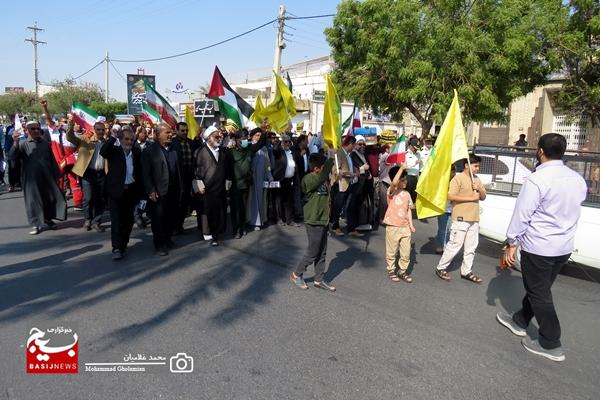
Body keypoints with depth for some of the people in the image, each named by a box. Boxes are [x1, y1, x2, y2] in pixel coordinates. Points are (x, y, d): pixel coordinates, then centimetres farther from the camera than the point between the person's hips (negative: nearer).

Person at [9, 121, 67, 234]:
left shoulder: (46, 143, 10)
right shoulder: (23, 144, -1)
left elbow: (52, 160, 13)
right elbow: (13, 157, -15)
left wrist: (56, 175, 10)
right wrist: (15, 143, -30)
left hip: (47, 177, 3)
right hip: (31, 178, -3)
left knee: (50, 198, 9)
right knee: (33, 200, 1)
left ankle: (48, 219, 28)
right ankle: (36, 224, 8)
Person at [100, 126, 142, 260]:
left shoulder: (137, 152, 4)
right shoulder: (114, 150, -5)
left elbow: (140, 172, 7)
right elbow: (102, 152, -27)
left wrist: (140, 191, 4)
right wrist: (113, 136, -29)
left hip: (131, 190, 4)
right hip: (116, 190, -3)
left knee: (128, 219, 12)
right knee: (117, 219, -3)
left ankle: (123, 243, 28)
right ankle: (117, 248, 0)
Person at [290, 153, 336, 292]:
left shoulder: (322, 179, 7)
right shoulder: (308, 180, -21)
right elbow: (323, 175, -33)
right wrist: (332, 157, -31)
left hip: (323, 220, 8)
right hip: (314, 222, -8)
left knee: (322, 253, 15)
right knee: (312, 253, 4)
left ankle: (319, 280, 27)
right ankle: (296, 275, 23)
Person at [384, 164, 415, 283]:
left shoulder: (407, 194, 8)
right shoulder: (391, 191, -8)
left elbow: (409, 209, 13)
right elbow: (394, 183, -31)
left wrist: (411, 224, 6)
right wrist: (401, 168, -31)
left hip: (405, 227, 5)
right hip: (393, 226, -5)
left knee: (406, 252, 8)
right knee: (392, 251, 8)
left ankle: (402, 271, 25)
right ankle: (391, 271, 25)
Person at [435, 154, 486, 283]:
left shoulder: (477, 180, 14)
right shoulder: (458, 178, -9)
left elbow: (483, 197, 17)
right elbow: (450, 196, -18)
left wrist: (479, 189, -5)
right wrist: (471, 198, -18)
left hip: (474, 219, 8)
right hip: (461, 219, -7)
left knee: (471, 247, 12)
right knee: (454, 245, -4)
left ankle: (466, 271, 22)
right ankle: (441, 268, 9)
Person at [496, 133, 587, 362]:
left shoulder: (537, 180, -19)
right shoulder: (578, 180, 3)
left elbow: (522, 214, -16)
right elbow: (570, 209, 13)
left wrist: (511, 243, -9)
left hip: (538, 247, -7)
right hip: (565, 246, 7)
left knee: (539, 293, 6)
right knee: (539, 287, 20)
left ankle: (551, 345, 14)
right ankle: (520, 321, 38)